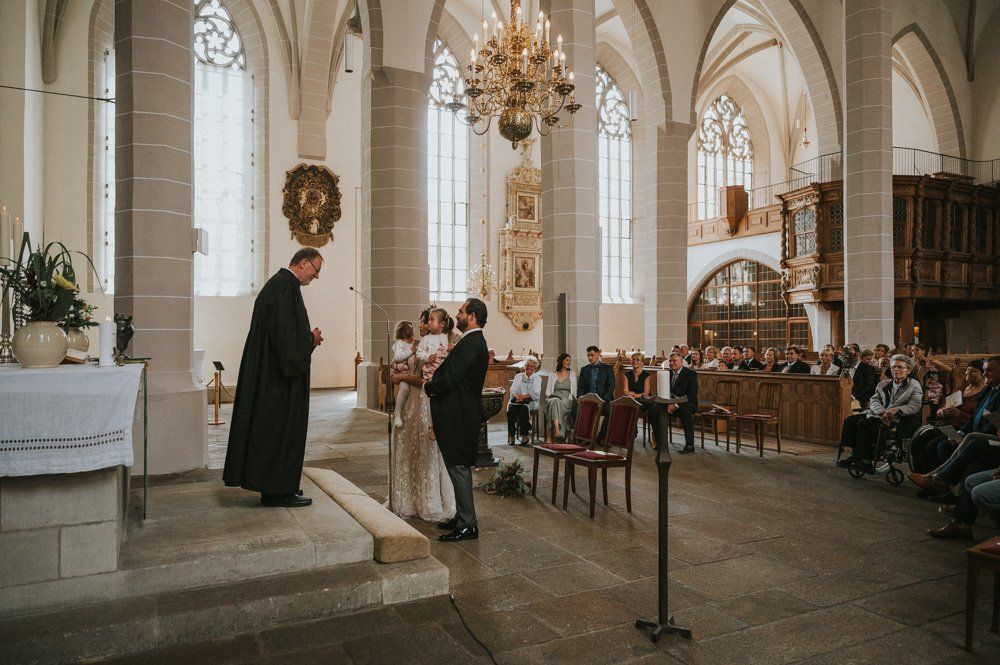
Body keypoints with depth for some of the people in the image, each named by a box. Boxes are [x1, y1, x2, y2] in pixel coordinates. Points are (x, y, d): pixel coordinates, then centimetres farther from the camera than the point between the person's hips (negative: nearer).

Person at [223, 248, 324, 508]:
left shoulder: (277, 283, 18)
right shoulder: (286, 285, -15)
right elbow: (284, 330, -24)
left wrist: (309, 337, 13)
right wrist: (311, 339, -12)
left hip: (267, 371, 11)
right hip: (281, 375, -11)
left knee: (271, 427, 14)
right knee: (282, 428, -4)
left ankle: (273, 486, 22)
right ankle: (278, 491, 3)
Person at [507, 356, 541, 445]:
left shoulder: (537, 378, 14)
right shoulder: (519, 376, 21)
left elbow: (536, 393, -1)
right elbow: (513, 389, 8)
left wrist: (524, 396, -16)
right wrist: (516, 395, -16)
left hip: (531, 402, -2)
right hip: (517, 400, 2)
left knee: (524, 408, -36)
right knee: (511, 408, -31)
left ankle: (525, 436, -30)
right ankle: (511, 435, -27)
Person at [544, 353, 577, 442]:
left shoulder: (572, 375, 22)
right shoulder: (553, 375, 21)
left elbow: (574, 391, 15)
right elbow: (548, 391, 15)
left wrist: (574, 399, -4)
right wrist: (550, 396, -5)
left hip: (567, 400, 0)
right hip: (553, 399, 0)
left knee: (558, 403, -38)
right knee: (555, 401, -40)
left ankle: (551, 437, -47)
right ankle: (557, 430, -59)